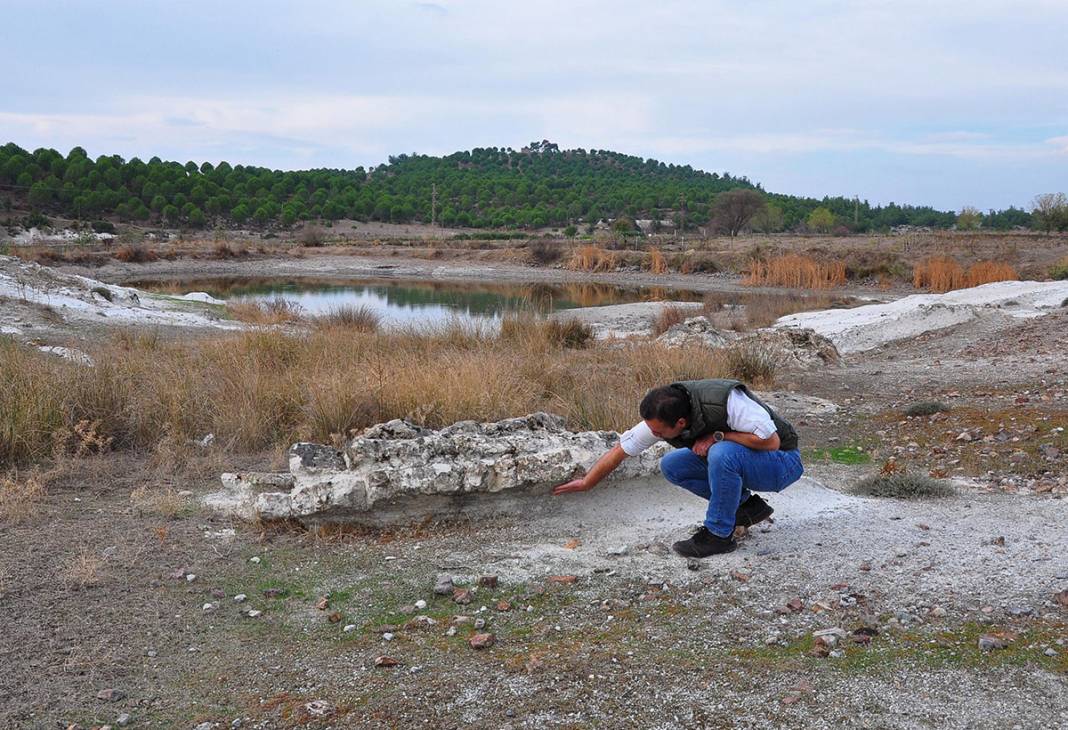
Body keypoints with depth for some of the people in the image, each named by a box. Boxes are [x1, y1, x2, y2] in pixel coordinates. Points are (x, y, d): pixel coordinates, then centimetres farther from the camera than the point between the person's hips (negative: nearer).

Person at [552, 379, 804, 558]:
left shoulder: (725, 400, -35)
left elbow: (771, 441, -33)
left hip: (780, 461, -7)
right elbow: (621, 449, -3)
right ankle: (746, 506, 5)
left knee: (722, 453, -35)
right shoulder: (663, 413, -14)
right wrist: (586, 483, 6)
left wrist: (718, 436, -28)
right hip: (732, 460, 7)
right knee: (671, 466, -6)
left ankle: (719, 534, -15)